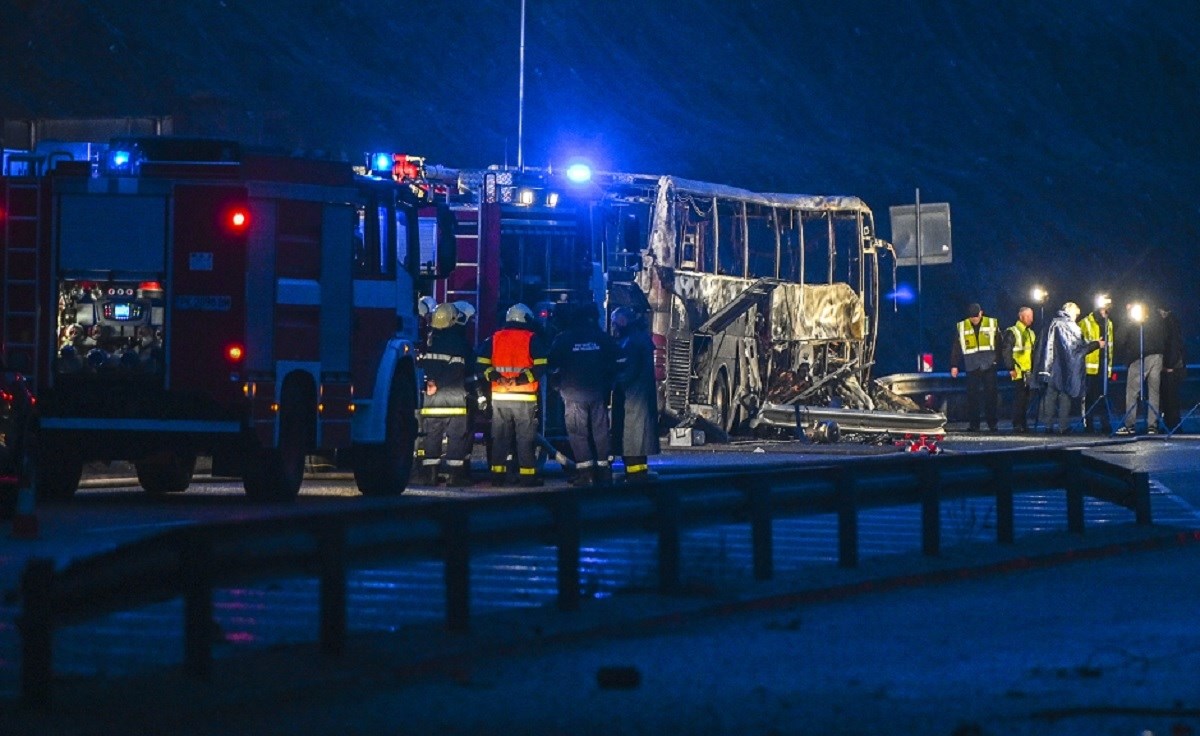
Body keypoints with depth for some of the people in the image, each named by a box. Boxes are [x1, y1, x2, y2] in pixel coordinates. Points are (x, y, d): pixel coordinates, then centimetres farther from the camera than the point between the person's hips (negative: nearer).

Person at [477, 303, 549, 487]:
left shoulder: (494, 339, 8)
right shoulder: (532, 339, -2)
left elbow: (482, 364, 4)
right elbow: (540, 367, -12)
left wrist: (495, 377, -2)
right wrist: (521, 379, -13)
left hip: (499, 396, 3)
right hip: (524, 397, -3)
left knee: (499, 437, 10)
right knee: (526, 437, 1)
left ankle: (497, 475, 9)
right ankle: (528, 475, -2)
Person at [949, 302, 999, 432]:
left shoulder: (992, 323, 5)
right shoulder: (961, 327, 7)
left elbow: (999, 344, 7)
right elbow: (956, 348, 9)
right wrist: (954, 366, 4)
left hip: (989, 366, -1)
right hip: (972, 367, 1)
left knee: (991, 395, -1)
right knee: (972, 396, 0)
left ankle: (992, 423, 6)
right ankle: (973, 424, 4)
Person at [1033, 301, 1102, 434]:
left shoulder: (1052, 323, 8)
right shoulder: (1069, 325, -8)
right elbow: (1079, 345, -7)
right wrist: (1097, 344, 6)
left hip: (1051, 367, 5)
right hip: (1065, 367, -5)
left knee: (1050, 395, 7)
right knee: (1065, 396, 0)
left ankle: (1048, 425, 5)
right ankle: (1063, 426, -2)